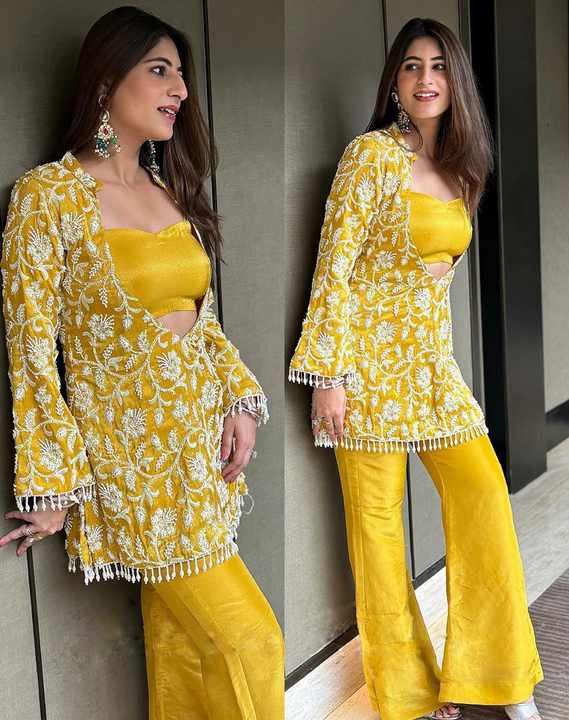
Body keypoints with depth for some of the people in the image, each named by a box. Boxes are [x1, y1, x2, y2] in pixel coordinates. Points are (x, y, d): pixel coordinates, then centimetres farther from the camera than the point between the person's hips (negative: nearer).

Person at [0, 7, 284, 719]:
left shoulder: (171, 192, 10)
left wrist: (240, 398, 1)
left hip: (203, 445, 6)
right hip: (131, 454, -6)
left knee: (183, 637, 14)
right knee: (248, 639, -1)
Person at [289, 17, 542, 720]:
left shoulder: (455, 168, 13)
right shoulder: (372, 153, -8)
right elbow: (335, 265, -12)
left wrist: (436, 354, 19)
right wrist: (328, 375, -16)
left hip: (431, 358, 7)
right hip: (372, 358, -6)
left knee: (483, 491, 0)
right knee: (377, 516, 1)